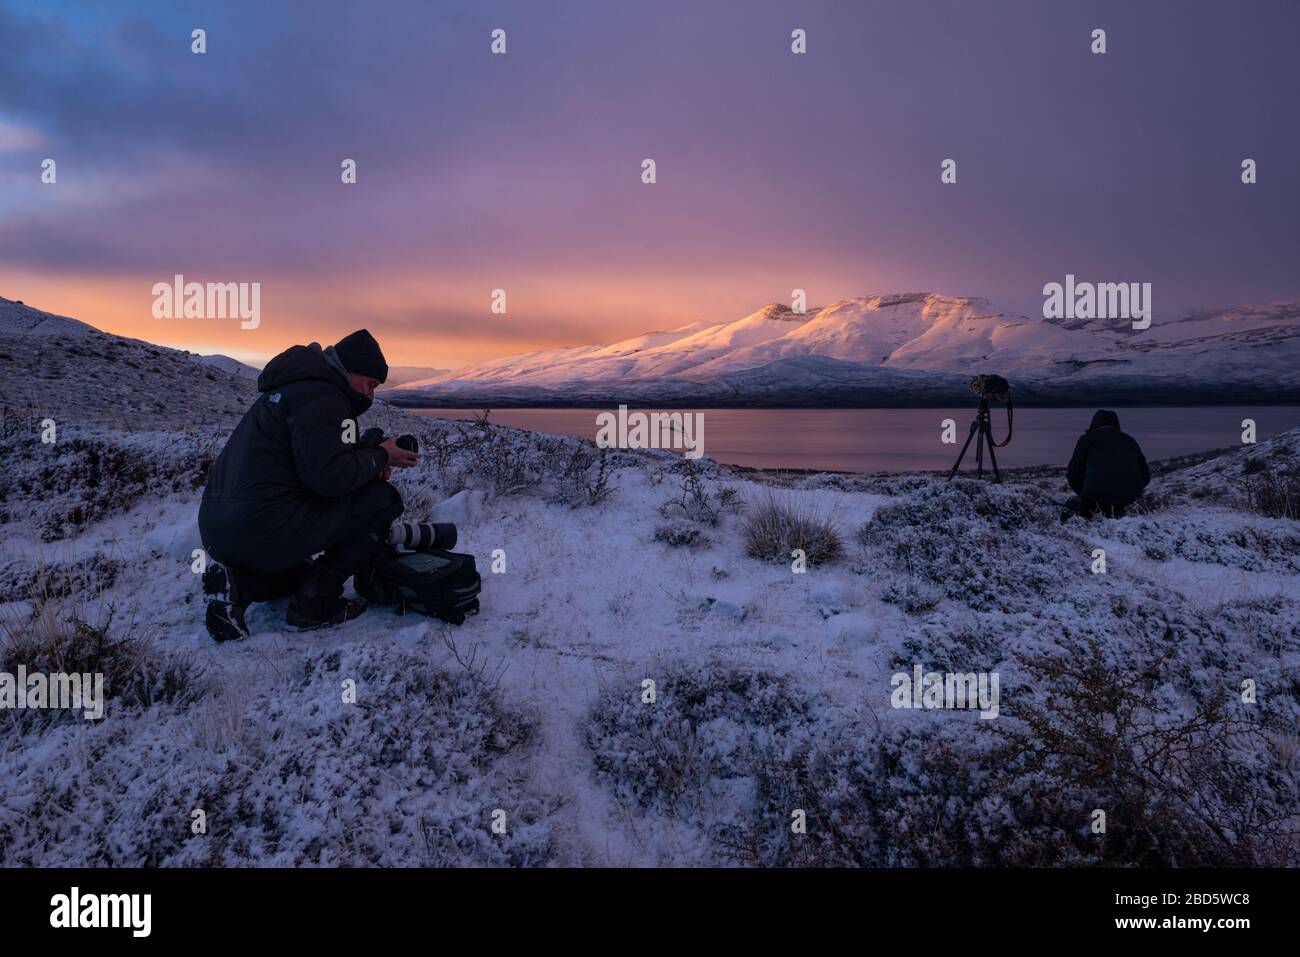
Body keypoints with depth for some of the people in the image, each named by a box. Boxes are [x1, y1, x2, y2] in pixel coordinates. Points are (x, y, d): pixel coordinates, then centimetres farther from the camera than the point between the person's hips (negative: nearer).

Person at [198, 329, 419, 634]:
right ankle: (316, 603, -4)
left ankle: (239, 584, 6)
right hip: (262, 530, -11)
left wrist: (370, 464, 11)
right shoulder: (324, 395, -11)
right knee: (384, 499, -4)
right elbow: (330, 476, -22)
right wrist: (380, 457, -5)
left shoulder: (291, 387, 23)